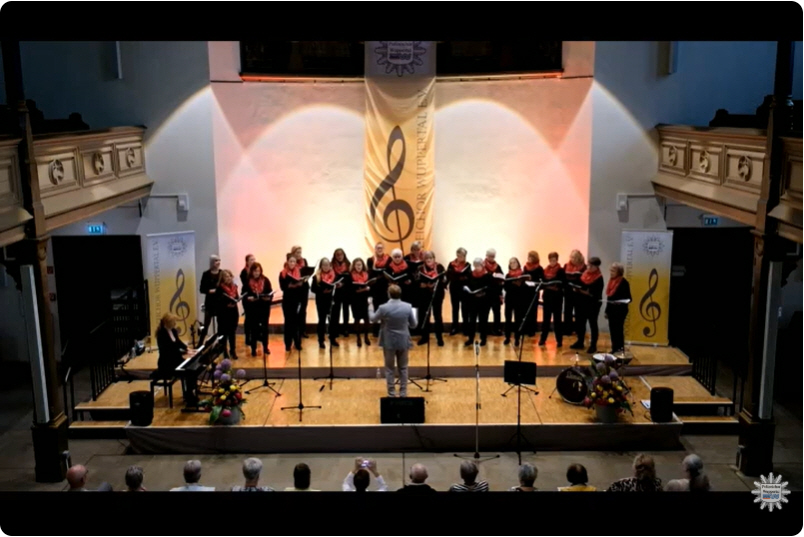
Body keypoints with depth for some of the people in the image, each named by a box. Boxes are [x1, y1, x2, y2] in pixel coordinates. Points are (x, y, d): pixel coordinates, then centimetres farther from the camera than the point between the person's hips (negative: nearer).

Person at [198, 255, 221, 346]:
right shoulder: (206, 274, -4)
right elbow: (202, 289, -4)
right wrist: (210, 291, -20)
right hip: (210, 303, -2)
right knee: (206, 325, 0)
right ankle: (199, 345, 8)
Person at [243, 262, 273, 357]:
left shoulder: (265, 280, -1)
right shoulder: (247, 281, -4)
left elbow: (270, 293, 1)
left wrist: (269, 298, -18)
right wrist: (248, 298, -21)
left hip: (264, 307, 1)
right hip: (252, 308, -1)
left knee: (265, 327, 10)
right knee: (253, 327, 5)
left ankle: (265, 347, 24)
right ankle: (253, 349, 14)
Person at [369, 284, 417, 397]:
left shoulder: (383, 308, -18)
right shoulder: (408, 307, -12)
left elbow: (372, 319, 1)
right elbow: (413, 324, 0)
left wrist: (370, 305, 16)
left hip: (389, 342, -2)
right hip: (403, 342, 2)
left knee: (389, 369, 12)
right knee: (403, 368, 15)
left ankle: (391, 394, 16)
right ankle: (403, 393, 19)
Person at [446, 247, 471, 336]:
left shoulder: (467, 265, 0)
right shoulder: (451, 264, 0)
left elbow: (469, 277, -7)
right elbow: (448, 276, -7)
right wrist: (459, 278, -20)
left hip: (464, 289, -1)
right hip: (454, 289, 1)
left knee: (465, 308, 5)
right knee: (455, 308, 11)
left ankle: (465, 327, 16)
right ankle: (455, 327, 22)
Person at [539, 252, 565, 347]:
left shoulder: (560, 271, -3)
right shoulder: (545, 270, 8)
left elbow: (563, 284, -8)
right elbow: (542, 282, 10)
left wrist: (558, 288, -26)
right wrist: (546, 286, -11)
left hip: (557, 297, -3)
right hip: (547, 296, 4)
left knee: (557, 318, 1)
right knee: (546, 318, 8)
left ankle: (559, 340, 7)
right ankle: (543, 339, 15)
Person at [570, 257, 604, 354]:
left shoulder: (599, 278, -13)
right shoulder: (584, 273, 8)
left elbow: (596, 294, -18)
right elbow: (579, 284, 16)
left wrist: (588, 293, -25)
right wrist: (576, 288, -3)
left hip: (592, 304, -7)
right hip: (581, 303, 7)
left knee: (593, 324, 3)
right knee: (580, 323, 14)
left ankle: (593, 345, 10)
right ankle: (580, 342, 27)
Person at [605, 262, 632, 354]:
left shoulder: (624, 282, -11)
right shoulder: (611, 281, 11)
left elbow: (628, 298, -11)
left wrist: (621, 302, -31)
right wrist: (607, 311, 18)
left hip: (620, 310, -7)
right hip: (611, 310, 8)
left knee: (618, 330, -5)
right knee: (612, 330, 10)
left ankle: (620, 349, 1)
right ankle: (614, 349, 18)